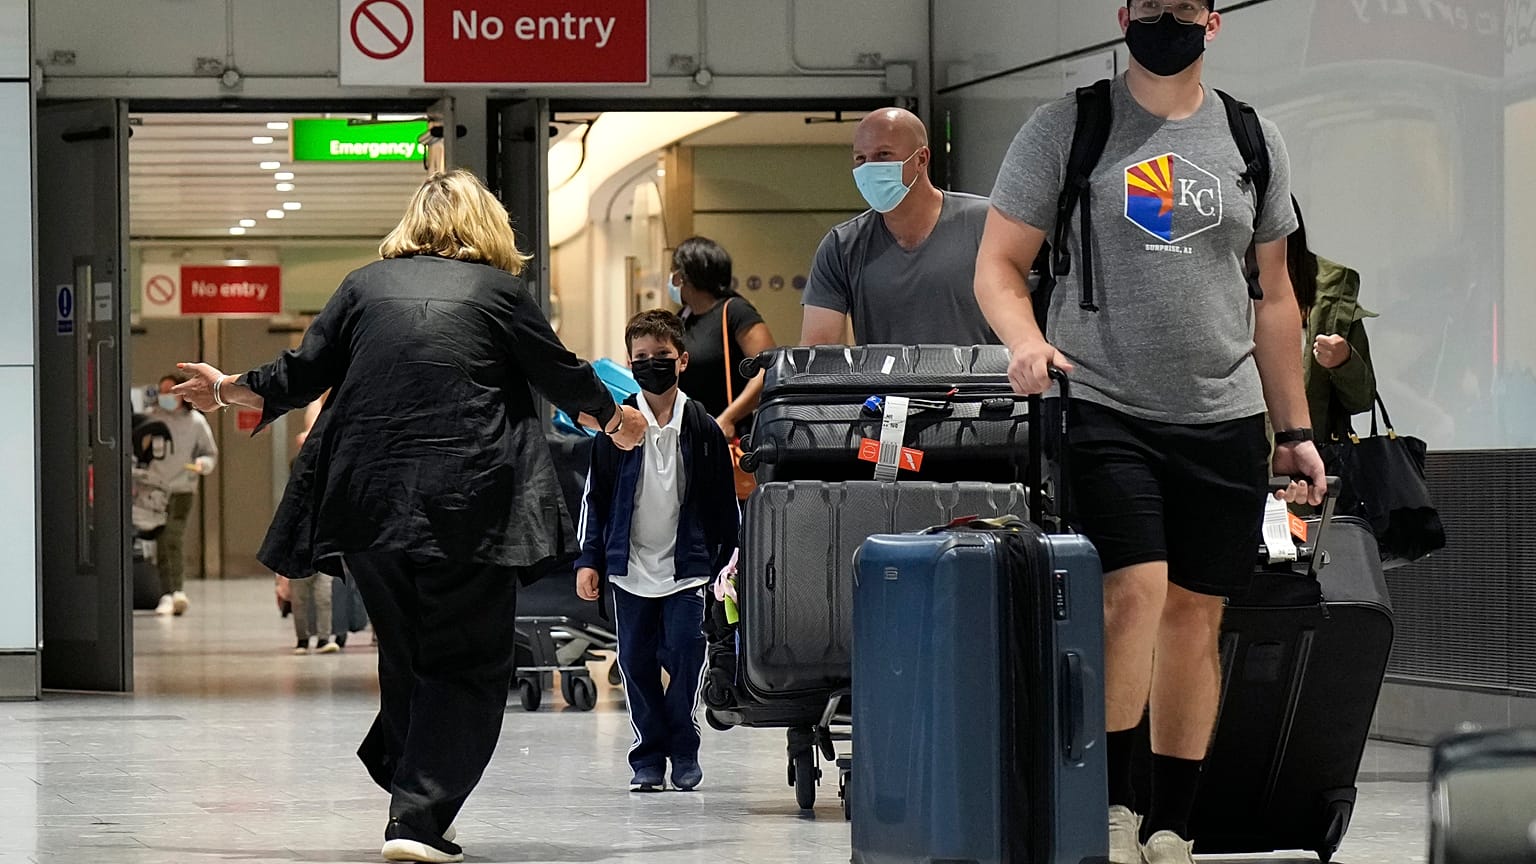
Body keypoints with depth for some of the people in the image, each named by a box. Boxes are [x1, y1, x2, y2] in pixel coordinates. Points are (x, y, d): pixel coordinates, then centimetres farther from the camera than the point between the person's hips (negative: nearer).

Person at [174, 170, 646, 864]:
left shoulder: (365, 285, 11)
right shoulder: (500, 290, 4)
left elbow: (300, 378, 14)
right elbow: (564, 377, 13)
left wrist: (226, 389, 33)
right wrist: (612, 421, 33)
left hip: (367, 498, 3)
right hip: (467, 506, -3)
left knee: (403, 656, 17)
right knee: (467, 666, 2)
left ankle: (414, 805, 20)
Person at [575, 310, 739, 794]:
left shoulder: (703, 428, 1)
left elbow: (723, 501, 7)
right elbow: (596, 497, 6)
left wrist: (728, 558, 3)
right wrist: (589, 560, 1)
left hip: (686, 568, -1)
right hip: (630, 568, 1)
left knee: (685, 658, -8)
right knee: (636, 663, 3)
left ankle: (684, 750, 8)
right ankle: (648, 758, 12)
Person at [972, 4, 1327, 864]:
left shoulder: (1254, 141, 11)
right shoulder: (1065, 129, 1)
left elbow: (1273, 297, 16)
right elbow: (999, 265, 2)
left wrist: (1296, 429, 13)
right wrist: (1026, 341, -19)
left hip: (1223, 419, 3)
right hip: (1102, 408, -3)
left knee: (1195, 618, 4)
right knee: (1134, 590, -18)